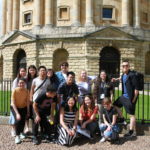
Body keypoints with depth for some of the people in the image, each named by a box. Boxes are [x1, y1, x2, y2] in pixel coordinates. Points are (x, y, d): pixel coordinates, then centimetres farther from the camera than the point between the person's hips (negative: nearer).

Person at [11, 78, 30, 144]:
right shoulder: (15, 90, -24)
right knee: (18, 119, -25)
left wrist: (28, 111, -10)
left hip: (23, 107, 3)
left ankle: (21, 132, 20)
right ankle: (17, 136, -8)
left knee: (23, 120, -12)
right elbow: (13, 103, -23)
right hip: (15, 107, -2)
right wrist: (17, 113, -28)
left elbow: (27, 101, -6)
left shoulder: (26, 91, -15)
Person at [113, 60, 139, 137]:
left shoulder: (132, 75, -19)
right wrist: (116, 79, 19)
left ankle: (132, 132, 12)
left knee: (131, 115, 1)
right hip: (124, 96, 9)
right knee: (115, 105, 20)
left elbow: (136, 88, -20)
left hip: (129, 98, -9)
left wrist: (133, 99, -17)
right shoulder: (123, 75, 6)